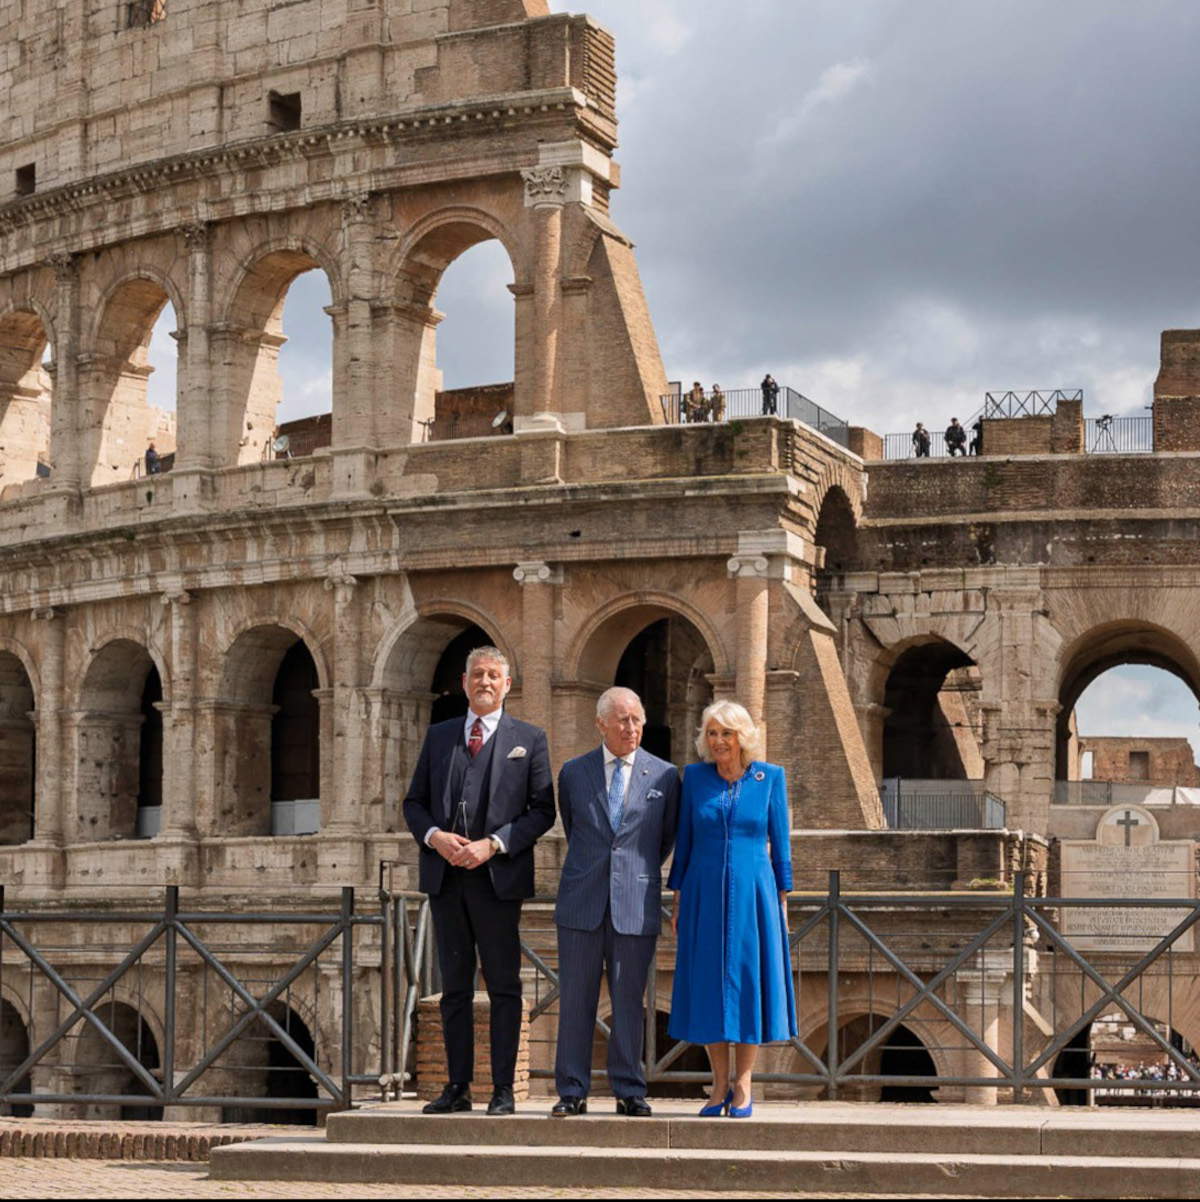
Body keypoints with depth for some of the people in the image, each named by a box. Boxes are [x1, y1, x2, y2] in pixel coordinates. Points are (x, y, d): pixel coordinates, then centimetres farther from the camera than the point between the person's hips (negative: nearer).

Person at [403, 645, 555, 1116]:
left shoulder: (528, 739, 4)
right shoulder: (438, 736, 14)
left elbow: (542, 810, -1)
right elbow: (414, 802, 13)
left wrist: (494, 844, -13)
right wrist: (434, 836, -8)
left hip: (498, 877, -3)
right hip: (445, 877, 3)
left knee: (503, 985, -1)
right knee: (455, 985, 8)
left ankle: (503, 1089, 3)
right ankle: (457, 1087, 12)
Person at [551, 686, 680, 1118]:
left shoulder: (664, 776, 4)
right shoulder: (573, 773, 7)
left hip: (636, 905, -1)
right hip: (582, 903, 1)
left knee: (629, 1002, 2)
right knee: (575, 1000, 2)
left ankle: (629, 1092, 9)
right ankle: (572, 1092, 8)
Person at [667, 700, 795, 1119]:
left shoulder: (770, 777, 1)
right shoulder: (694, 777, 4)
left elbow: (780, 842, 4)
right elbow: (684, 841, 8)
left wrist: (782, 899, 2)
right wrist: (678, 900, 6)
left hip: (752, 894, -1)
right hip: (705, 896, 1)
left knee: (750, 982, 0)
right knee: (709, 985, 3)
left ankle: (743, 1084, 9)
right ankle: (720, 1085, 12)